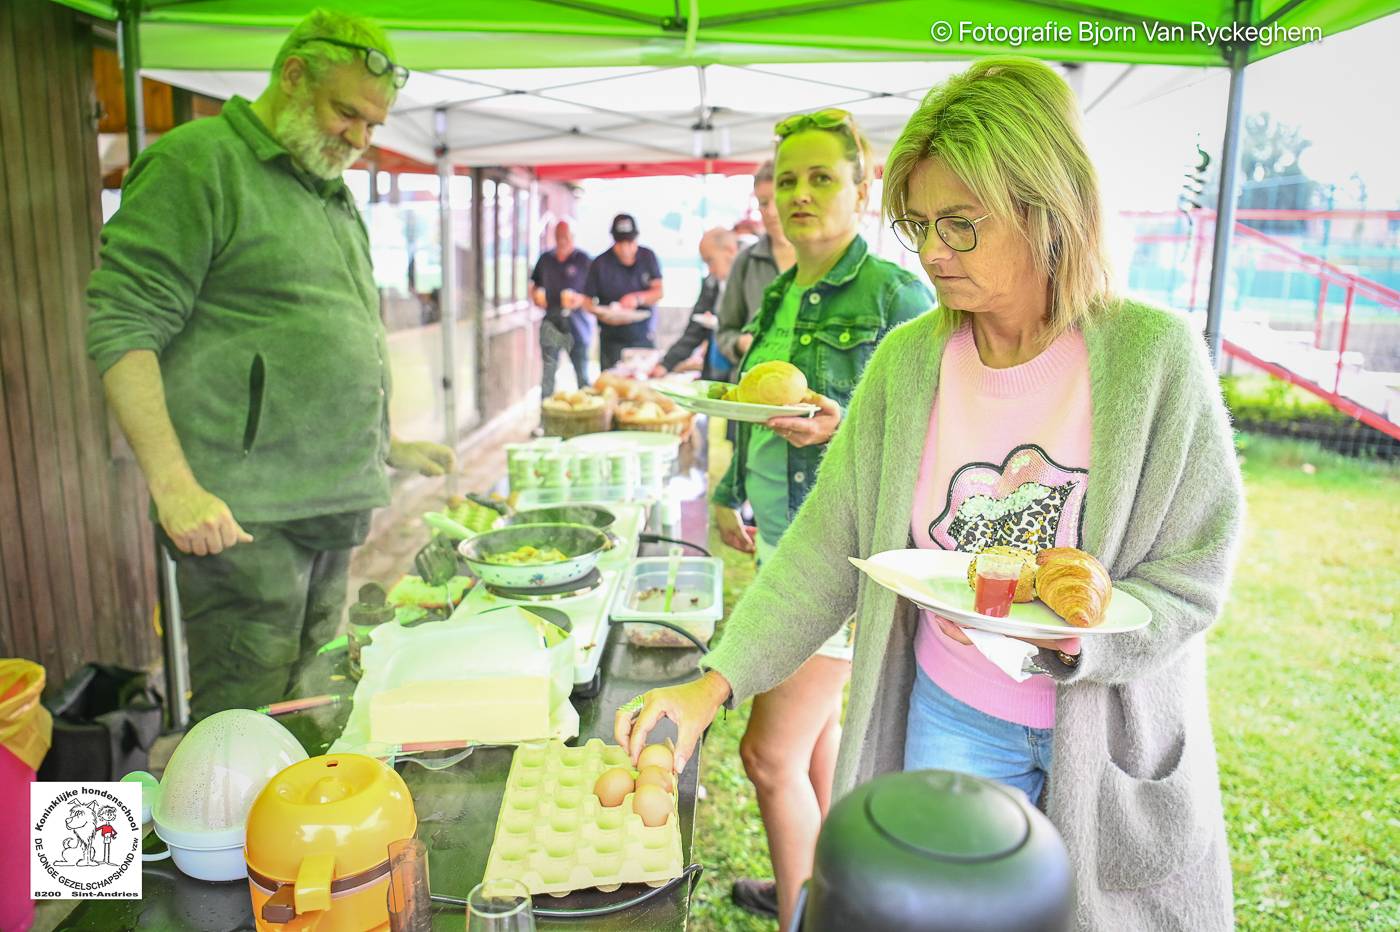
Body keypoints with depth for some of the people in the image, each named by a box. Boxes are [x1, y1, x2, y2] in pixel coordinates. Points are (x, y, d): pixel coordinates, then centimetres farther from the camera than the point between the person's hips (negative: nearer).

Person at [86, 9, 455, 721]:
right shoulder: (199, 161, -5)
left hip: (332, 509, 8)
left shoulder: (333, 196, 20)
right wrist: (175, 485, -21)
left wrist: (387, 448, 23)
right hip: (241, 515, -8)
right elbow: (121, 328, -13)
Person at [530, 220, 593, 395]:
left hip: (576, 322, -3)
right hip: (551, 322, 3)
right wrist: (536, 296, 0)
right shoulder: (545, 259, 11)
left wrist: (581, 299, -19)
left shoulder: (583, 260, -1)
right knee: (548, 372, 1)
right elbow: (536, 286, 21)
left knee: (582, 373, 4)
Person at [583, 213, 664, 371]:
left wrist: (638, 298, -21)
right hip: (612, 339, -2)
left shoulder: (648, 257, 4)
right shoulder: (600, 264, -2)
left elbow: (659, 292, -1)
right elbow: (587, 301, 1)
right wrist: (601, 314, -19)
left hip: (644, 338, 2)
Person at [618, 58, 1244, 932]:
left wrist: (1077, 637, -29)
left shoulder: (1154, 354, -15)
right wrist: (715, 682, -13)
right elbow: (830, 548, -6)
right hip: (950, 719, 2)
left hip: (1110, 732, -1)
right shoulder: (909, 359, -8)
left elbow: (1194, 574, -10)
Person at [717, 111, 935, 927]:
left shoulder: (896, 294, -13)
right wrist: (730, 494, 14)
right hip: (782, 538, 8)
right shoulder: (780, 296, 11)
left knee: (771, 753, -5)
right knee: (818, 721, 21)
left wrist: (843, 430, -29)